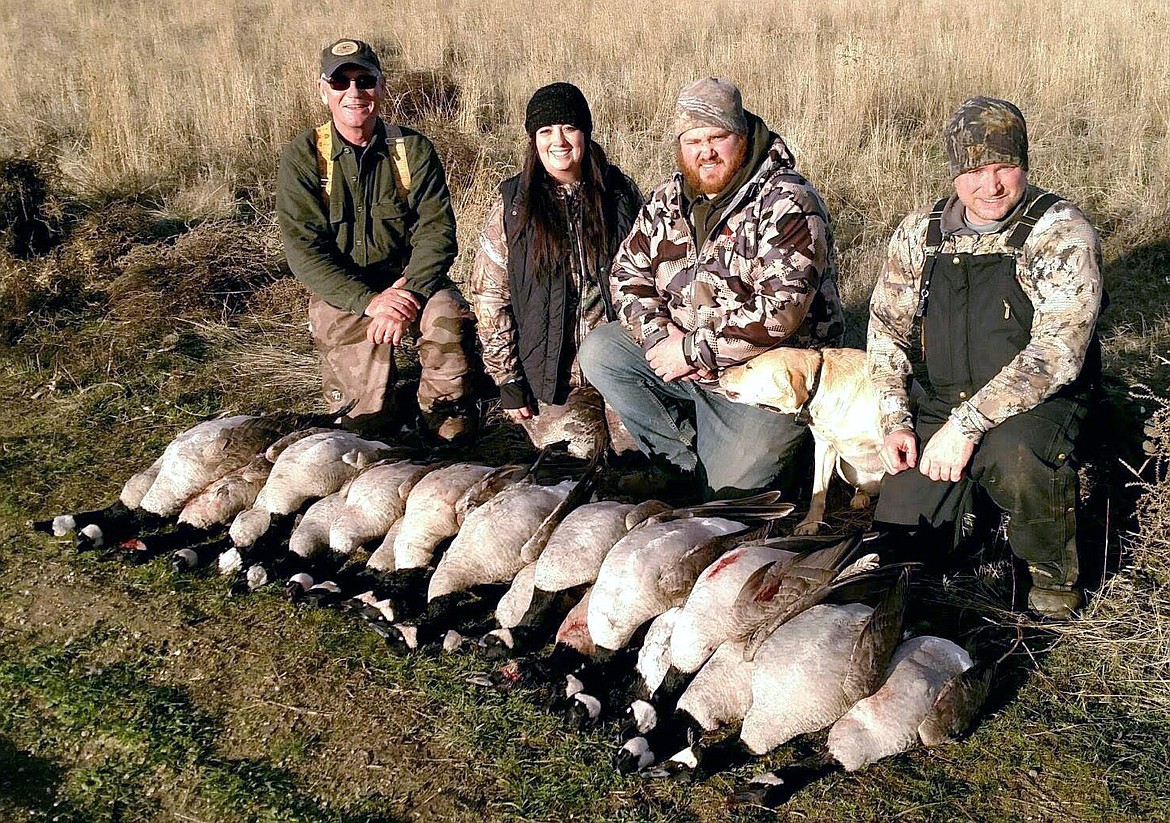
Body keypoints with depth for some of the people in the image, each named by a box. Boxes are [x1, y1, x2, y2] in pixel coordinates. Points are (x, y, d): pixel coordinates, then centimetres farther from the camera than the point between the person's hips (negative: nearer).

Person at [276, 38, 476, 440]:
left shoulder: (413, 149, -2)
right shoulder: (303, 155, -6)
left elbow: (436, 230, -9)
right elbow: (303, 249, -13)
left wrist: (408, 293, -27)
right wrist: (368, 300, -26)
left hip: (408, 277, 1)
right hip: (340, 291, -1)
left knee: (448, 314, -32)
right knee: (368, 416, -15)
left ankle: (446, 408, -5)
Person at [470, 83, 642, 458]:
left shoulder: (619, 193, 4)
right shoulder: (513, 204, -1)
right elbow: (489, 294, 0)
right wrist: (507, 380, -4)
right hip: (551, 368, -1)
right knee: (578, 446, -19)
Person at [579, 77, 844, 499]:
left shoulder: (787, 203, -18)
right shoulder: (669, 199, 4)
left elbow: (782, 309, -27)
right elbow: (628, 271, 5)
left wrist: (692, 349, -24)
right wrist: (658, 333, -15)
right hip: (684, 362, 7)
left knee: (728, 494, -9)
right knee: (598, 351, -8)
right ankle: (689, 465, -3)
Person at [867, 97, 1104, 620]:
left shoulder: (1061, 232, -13)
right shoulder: (921, 232, 3)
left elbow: (1056, 352, -23)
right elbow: (886, 326, 11)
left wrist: (966, 424, -27)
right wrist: (895, 421, -1)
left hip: (1039, 403, -4)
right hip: (944, 406, 5)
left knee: (1013, 453, -39)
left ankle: (1055, 575, -10)